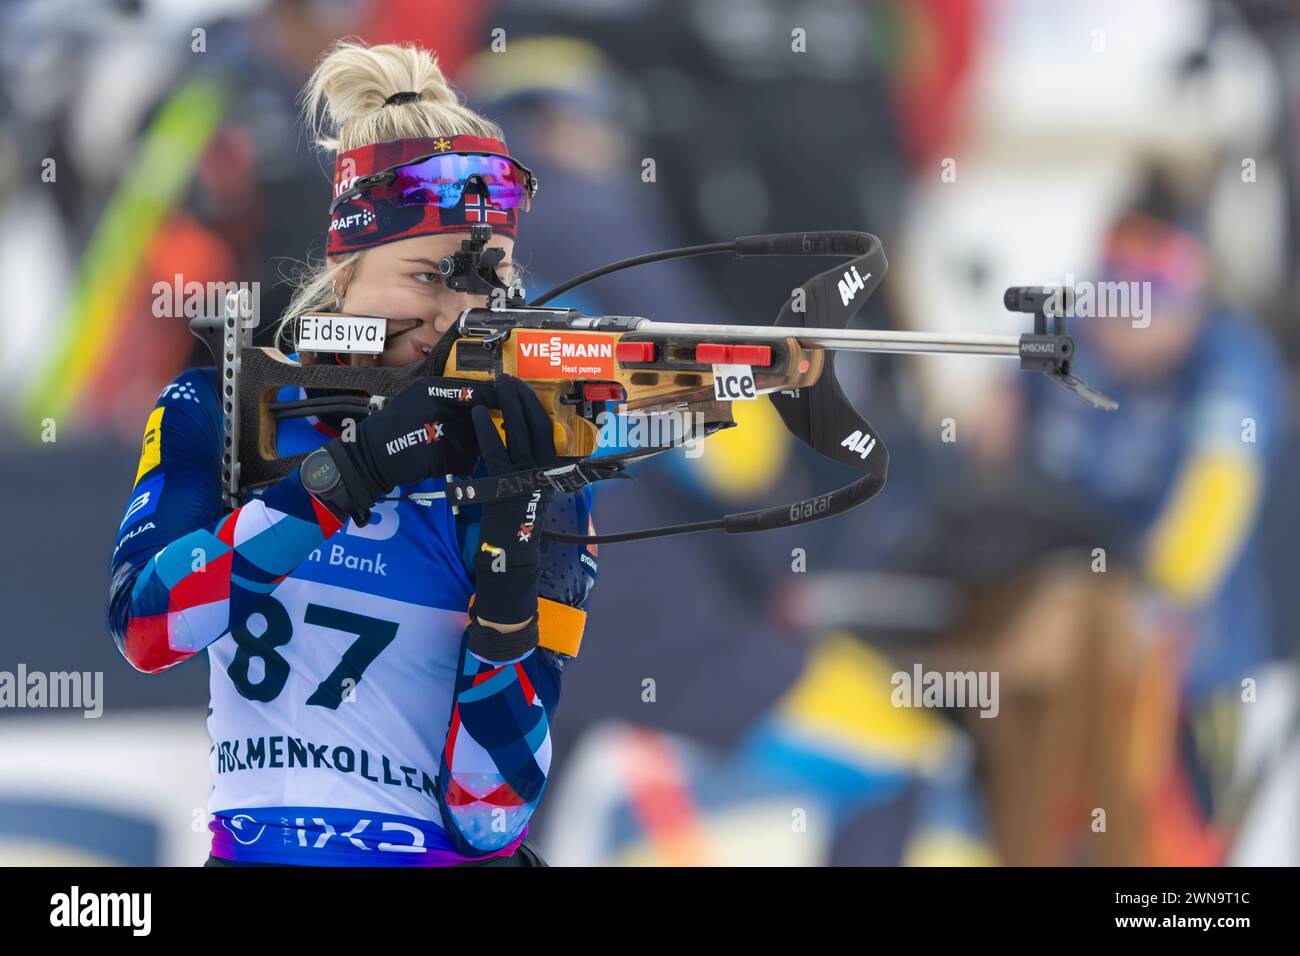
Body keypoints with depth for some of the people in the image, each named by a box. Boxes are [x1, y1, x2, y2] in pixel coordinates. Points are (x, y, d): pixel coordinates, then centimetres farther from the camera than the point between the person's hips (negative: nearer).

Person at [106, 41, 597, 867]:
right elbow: (144, 628, -14)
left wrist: (513, 558, -17)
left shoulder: (529, 471, -1)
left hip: (461, 862, -1)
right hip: (261, 852, 1)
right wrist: (346, 476, -20)